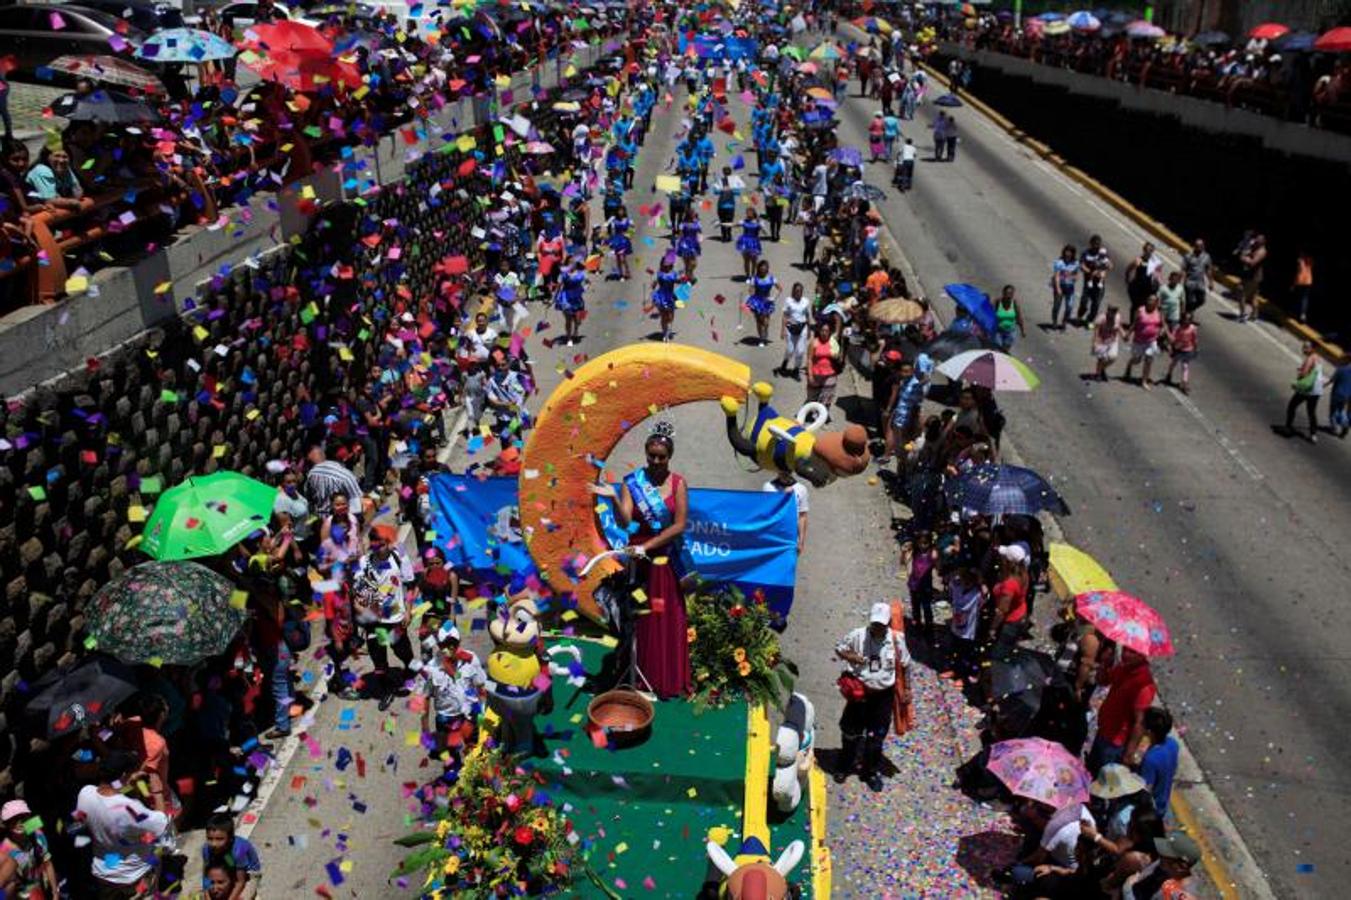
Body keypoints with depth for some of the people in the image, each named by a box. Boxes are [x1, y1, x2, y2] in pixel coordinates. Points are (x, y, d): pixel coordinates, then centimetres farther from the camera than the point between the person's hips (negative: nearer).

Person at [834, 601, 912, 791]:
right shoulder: (858, 635, -14)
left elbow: (905, 665, 2)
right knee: (851, 731, 14)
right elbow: (838, 649, -1)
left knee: (877, 736, 12)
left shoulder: (896, 640, -11)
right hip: (859, 691, 0)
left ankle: (872, 772, 29)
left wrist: (907, 689, 2)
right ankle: (845, 766, 34)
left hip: (883, 694, 0)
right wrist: (851, 657, -20)